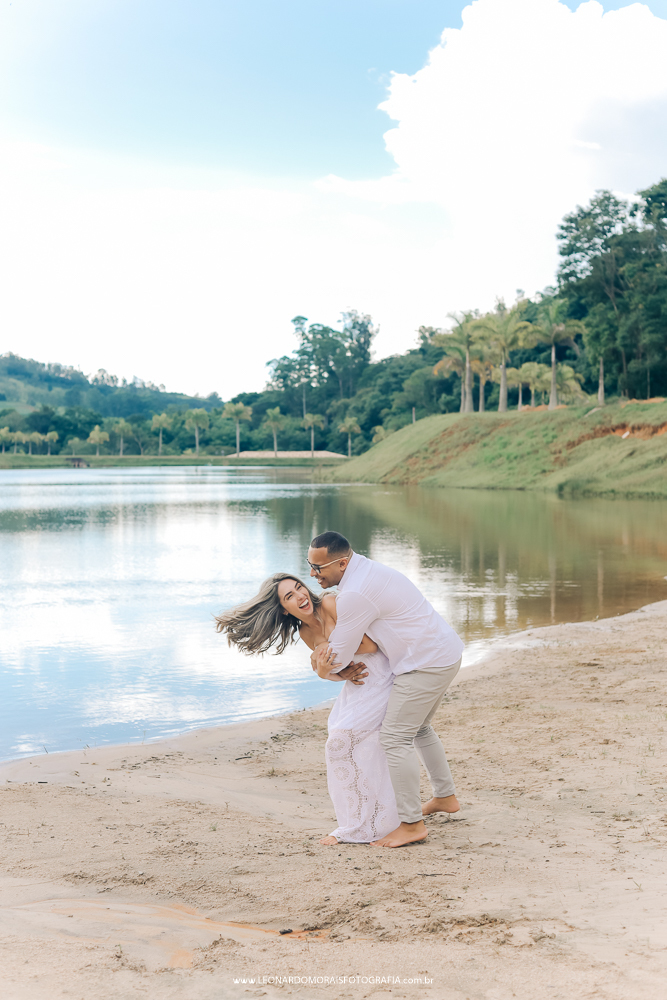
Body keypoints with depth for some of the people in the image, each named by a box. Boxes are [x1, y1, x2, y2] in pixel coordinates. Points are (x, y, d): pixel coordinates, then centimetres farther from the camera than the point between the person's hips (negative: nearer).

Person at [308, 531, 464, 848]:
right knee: (418, 729, 26)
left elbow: (337, 659, -18)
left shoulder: (357, 593, -23)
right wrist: (324, 649, 1)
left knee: (395, 737, -6)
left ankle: (411, 824, -1)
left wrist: (319, 661, 5)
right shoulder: (364, 570, 10)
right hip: (444, 653, 11)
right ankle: (445, 797, 39)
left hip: (425, 663, -11)